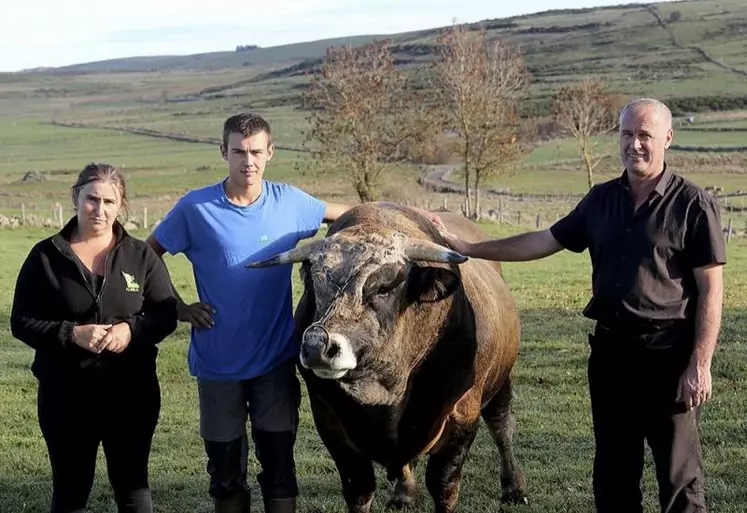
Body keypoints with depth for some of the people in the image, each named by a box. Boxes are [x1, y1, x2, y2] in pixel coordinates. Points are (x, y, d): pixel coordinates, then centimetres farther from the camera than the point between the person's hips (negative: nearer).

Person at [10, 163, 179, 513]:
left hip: (131, 392, 1)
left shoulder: (141, 255, 2)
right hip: (66, 393, -1)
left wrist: (132, 329, -17)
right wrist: (71, 334, -18)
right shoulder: (46, 256, -1)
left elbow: (166, 315, 3)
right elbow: (21, 322, -2)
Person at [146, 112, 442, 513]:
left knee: (278, 464, 6)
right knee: (225, 468, 9)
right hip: (216, 363, -1)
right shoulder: (195, 208, -7)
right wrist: (178, 308, -4)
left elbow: (344, 213, 16)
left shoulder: (289, 202, -1)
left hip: (275, 359, 1)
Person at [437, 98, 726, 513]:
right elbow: (544, 241, 15)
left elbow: (711, 290, -9)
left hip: (668, 353, -6)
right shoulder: (601, 199, 9)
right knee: (613, 472, 14)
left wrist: (700, 365, -14)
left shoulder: (693, 204, -8)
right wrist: (469, 249, 13)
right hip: (609, 348, 6)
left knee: (679, 476, 2)